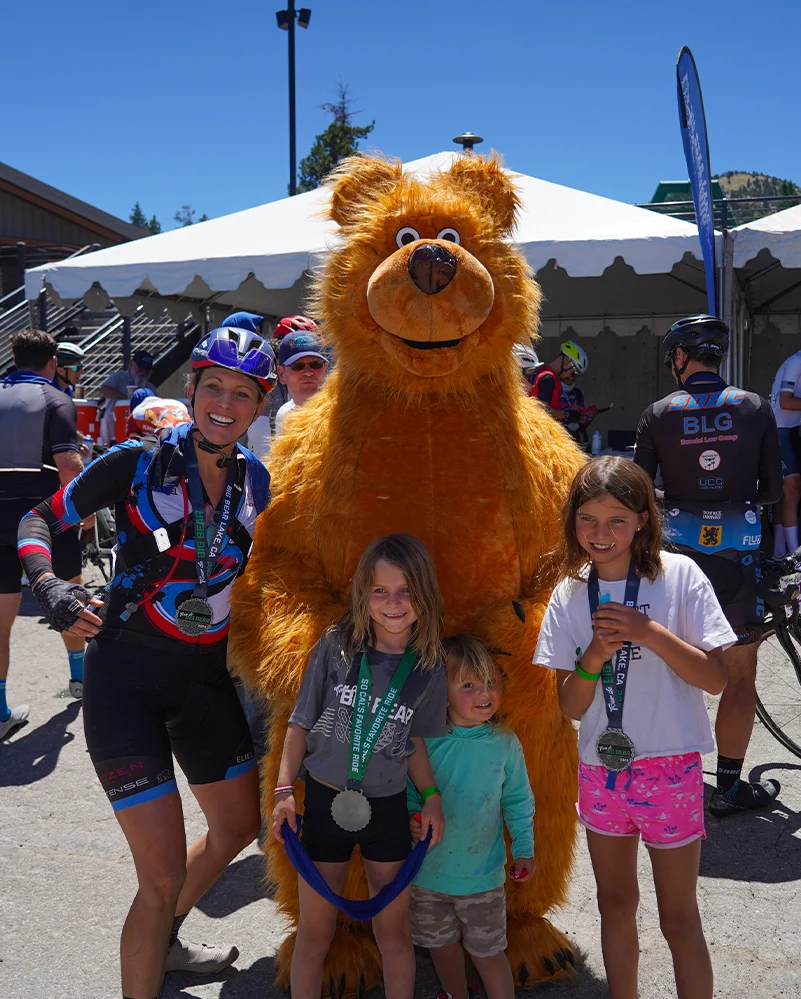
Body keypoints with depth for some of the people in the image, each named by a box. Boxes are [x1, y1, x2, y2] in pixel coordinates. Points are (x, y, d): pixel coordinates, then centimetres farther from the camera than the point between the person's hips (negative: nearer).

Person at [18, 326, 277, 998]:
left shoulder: (257, 481, 2)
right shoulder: (138, 462, -11)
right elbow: (40, 520, -5)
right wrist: (49, 587, -23)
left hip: (207, 673, 6)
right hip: (129, 672, -6)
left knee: (238, 826, 21)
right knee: (165, 874, -9)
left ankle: (162, 940, 47)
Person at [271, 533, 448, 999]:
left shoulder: (429, 669, -5)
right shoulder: (336, 645, -9)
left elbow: (414, 741, 8)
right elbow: (301, 723, -3)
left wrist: (432, 795, -4)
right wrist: (285, 790, -9)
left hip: (388, 808, 1)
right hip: (325, 802, -1)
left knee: (395, 933, 13)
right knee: (315, 935, 10)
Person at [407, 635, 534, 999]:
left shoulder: (505, 743, -9)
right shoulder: (425, 742, -12)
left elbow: (518, 801, 3)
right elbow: (407, 792, 0)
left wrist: (524, 850, 2)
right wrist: (411, 819, -19)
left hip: (482, 875, -1)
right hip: (428, 870, 2)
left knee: (487, 953, 8)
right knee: (442, 946, 21)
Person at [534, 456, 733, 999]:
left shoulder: (678, 575, -11)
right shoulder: (570, 594, -1)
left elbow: (715, 678, -11)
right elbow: (571, 706, -1)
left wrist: (649, 633, -23)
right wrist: (594, 655, -20)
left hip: (669, 769, -4)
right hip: (600, 770, 4)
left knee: (679, 918, 8)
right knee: (615, 905, 19)